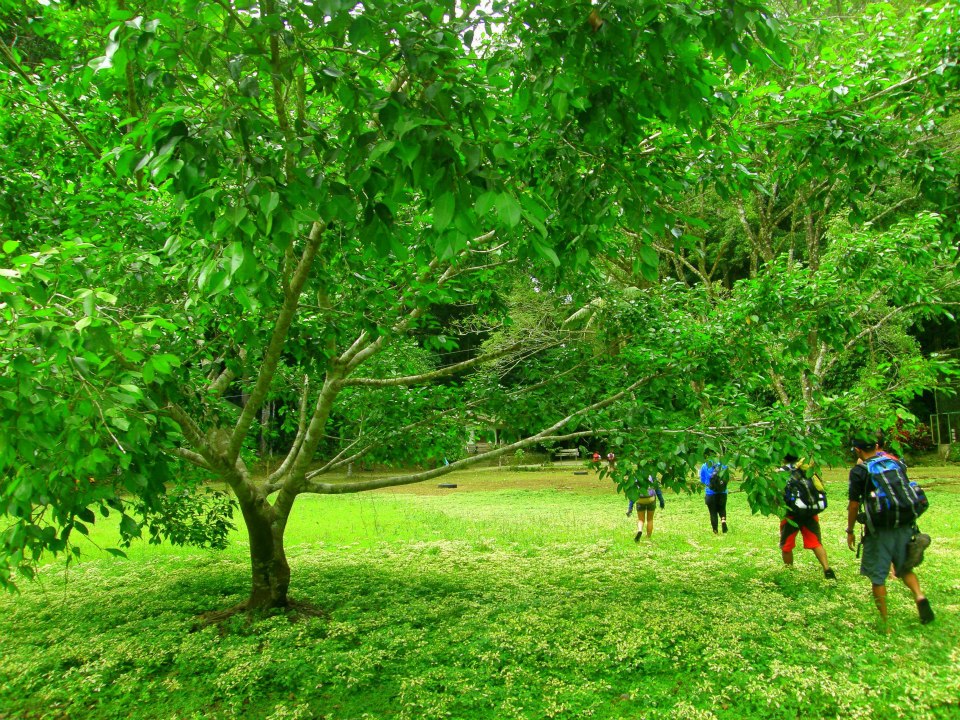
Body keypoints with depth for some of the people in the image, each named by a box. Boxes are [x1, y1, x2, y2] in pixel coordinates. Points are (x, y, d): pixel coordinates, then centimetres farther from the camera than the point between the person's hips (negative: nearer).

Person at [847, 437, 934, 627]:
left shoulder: (859, 471, -8)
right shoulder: (897, 464, 7)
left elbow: (854, 504, -8)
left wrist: (850, 531, 3)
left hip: (879, 530, -5)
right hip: (904, 526, 5)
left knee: (877, 576, 6)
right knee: (904, 568, 23)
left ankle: (884, 622, 10)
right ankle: (919, 596, -2)